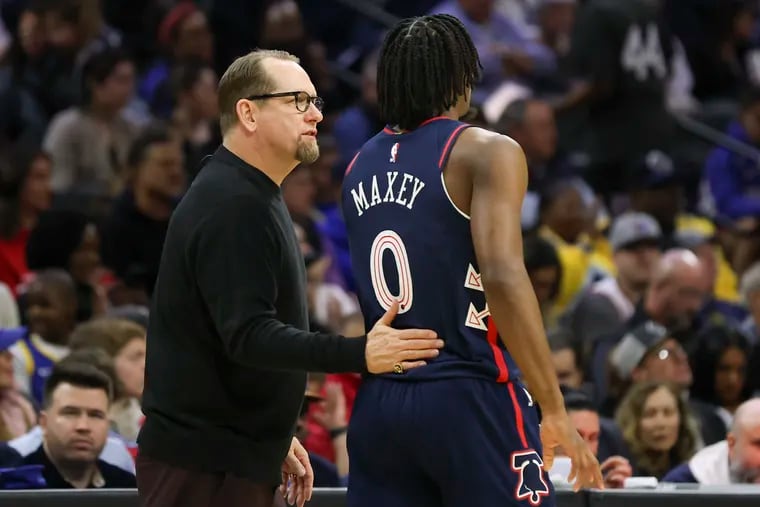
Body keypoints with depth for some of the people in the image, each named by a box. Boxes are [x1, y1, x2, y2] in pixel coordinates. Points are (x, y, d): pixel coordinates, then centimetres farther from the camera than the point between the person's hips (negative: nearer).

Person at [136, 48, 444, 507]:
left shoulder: (251, 199, 16)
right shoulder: (231, 207, -17)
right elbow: (247, 335, -25)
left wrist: (277, 437, 24)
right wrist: (358, 355, -33)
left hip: (239, 459, 10)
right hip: (204, 466, -10)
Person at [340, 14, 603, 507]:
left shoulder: (361, 167, 12)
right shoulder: (485, 152, -8)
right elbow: (503, 278, -21)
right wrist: (556, 412, -19)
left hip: (379, 405, 6)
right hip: (469, 400, -6)